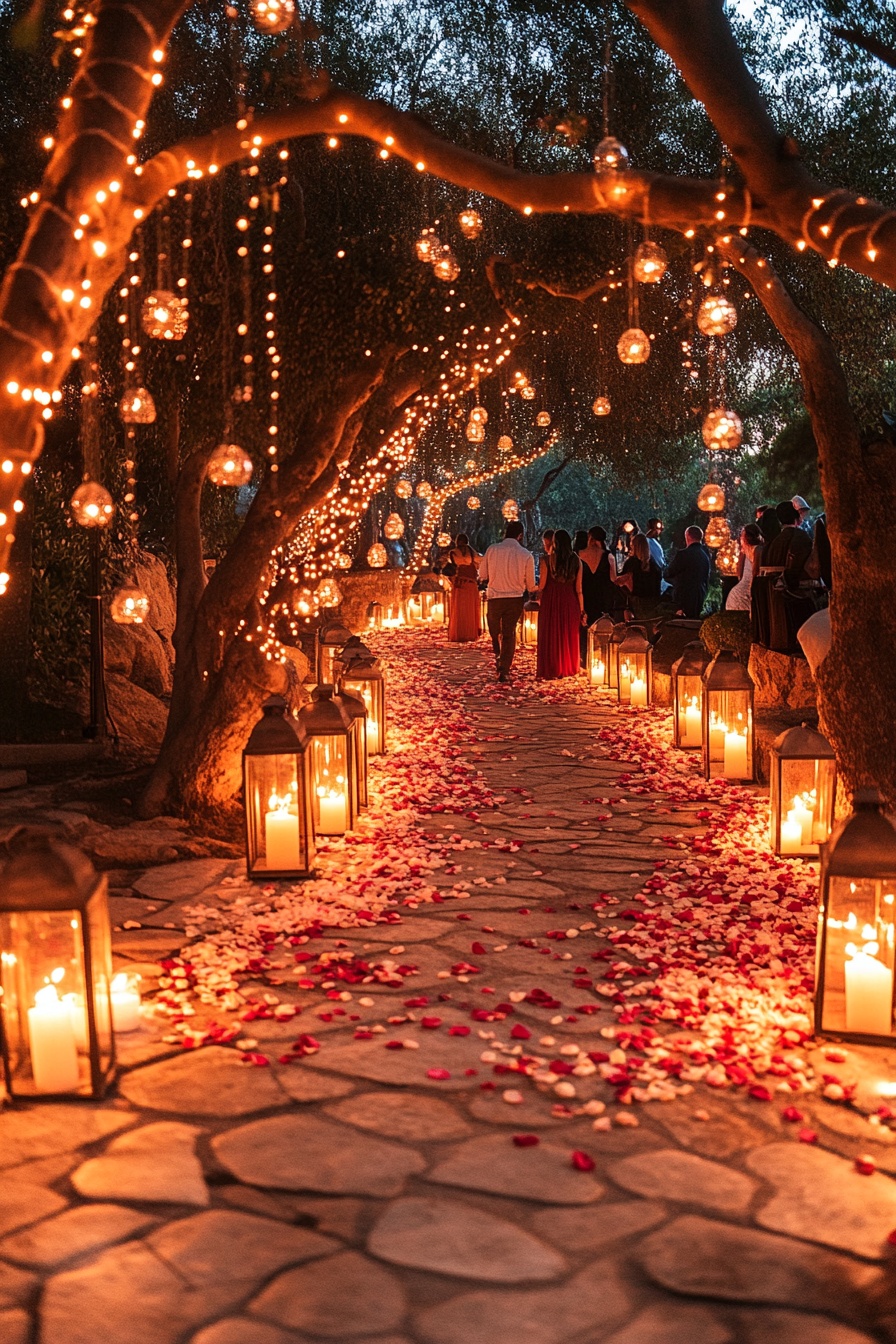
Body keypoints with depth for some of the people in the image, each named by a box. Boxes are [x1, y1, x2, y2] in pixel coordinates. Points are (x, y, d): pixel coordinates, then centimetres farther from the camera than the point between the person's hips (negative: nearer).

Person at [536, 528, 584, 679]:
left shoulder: (548, 560, -11)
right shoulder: (576, 561, -3)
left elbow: (542, 585, -9)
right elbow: (578, 589, -3)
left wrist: (539, 599, 11)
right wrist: (582, 610, 3)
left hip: (551, 601, -2)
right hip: (570, 603, 2)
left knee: (551, 637, 10)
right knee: (569, 636, 16)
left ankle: (551, 670, 13)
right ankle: (568, 668, 24)